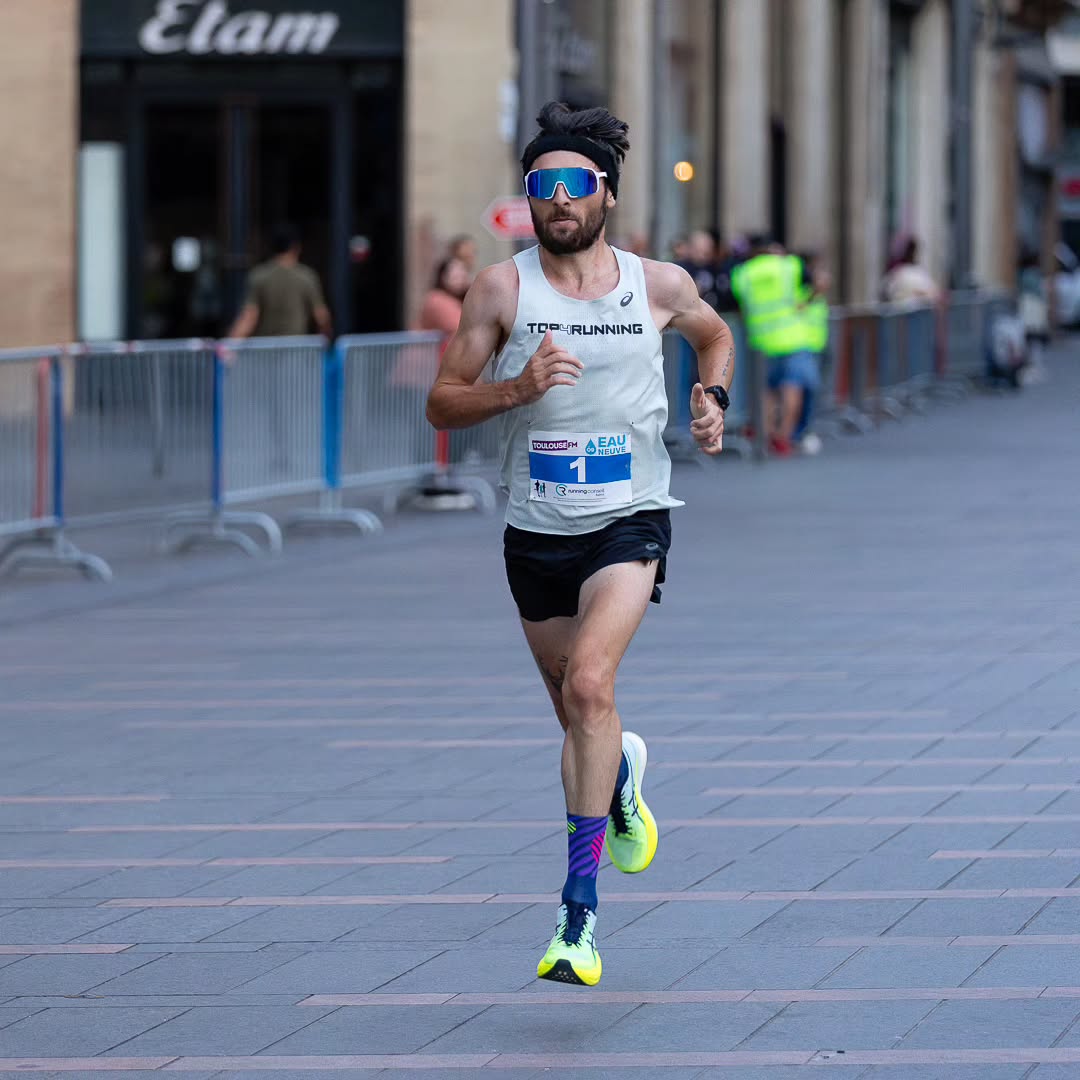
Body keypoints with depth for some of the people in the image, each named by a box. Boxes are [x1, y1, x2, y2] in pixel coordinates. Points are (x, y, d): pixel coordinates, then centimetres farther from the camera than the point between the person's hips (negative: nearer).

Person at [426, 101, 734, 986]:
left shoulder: (659, 286, -1)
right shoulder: (503, 289, -4)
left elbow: (715, 334, 22)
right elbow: (442, 404, -1)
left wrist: (713, 397, 3)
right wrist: (514, 390, -19)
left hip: (630, 520, -2)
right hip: (537, 528, 2)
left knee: (589, 684, -25)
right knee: (577, 713, 15)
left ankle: (578, 909, -24)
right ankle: (623, 775, 55)